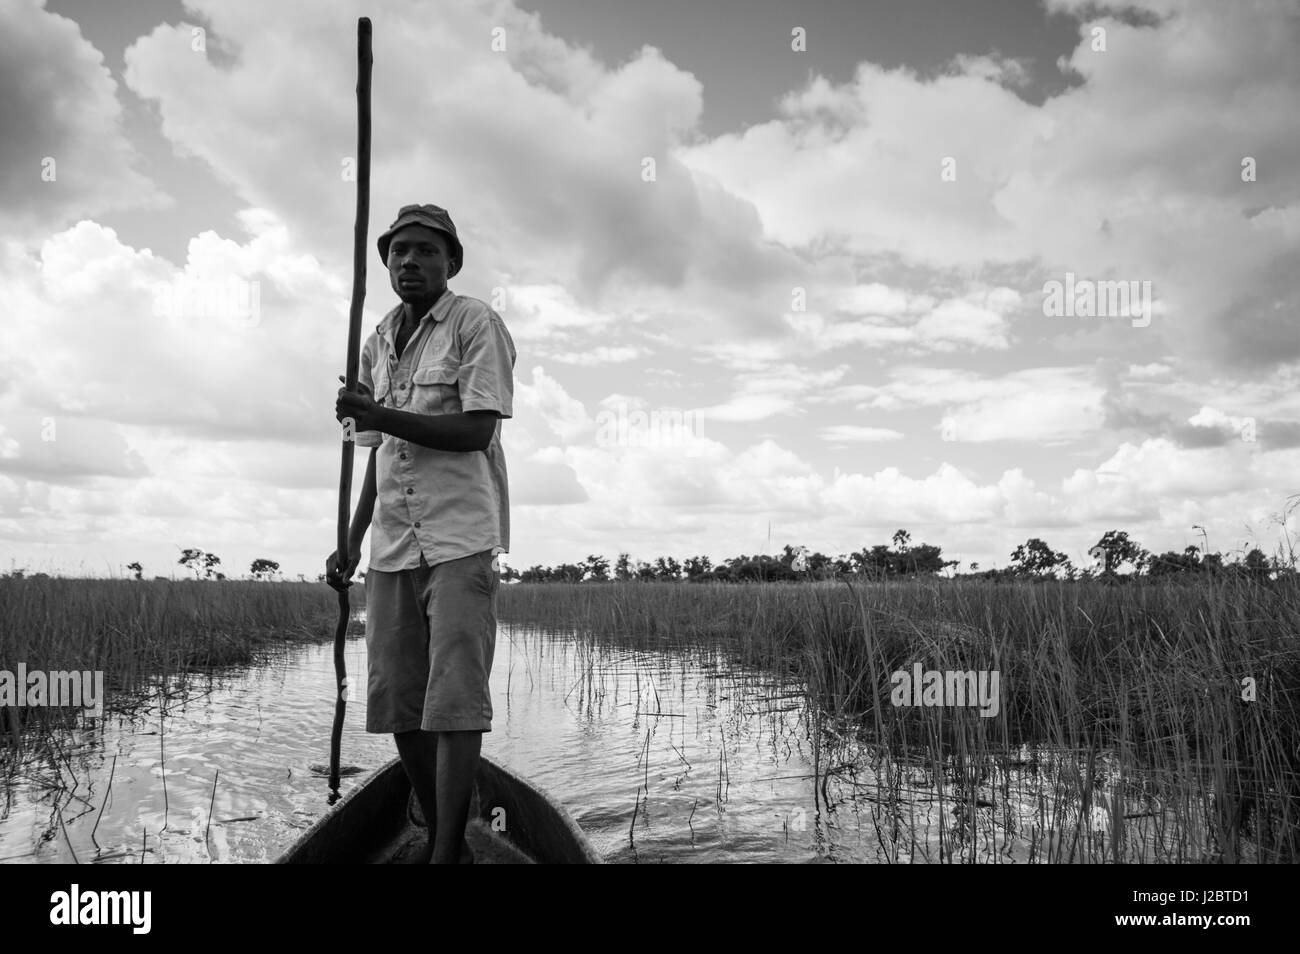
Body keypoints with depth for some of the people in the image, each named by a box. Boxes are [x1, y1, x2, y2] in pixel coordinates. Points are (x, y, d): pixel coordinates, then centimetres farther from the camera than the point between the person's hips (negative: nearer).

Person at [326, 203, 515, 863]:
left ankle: (447, 853, -3)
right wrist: (351, 543, 18)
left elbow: (477, 431, -11)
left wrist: (382, 416, -18)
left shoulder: (476, 324, -1)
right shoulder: (377, 343, 19)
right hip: (393, 542, 7)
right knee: (395, 702, 7)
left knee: (454, 701, -9)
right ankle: (444, 843, 21)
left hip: (460, 536, -6)